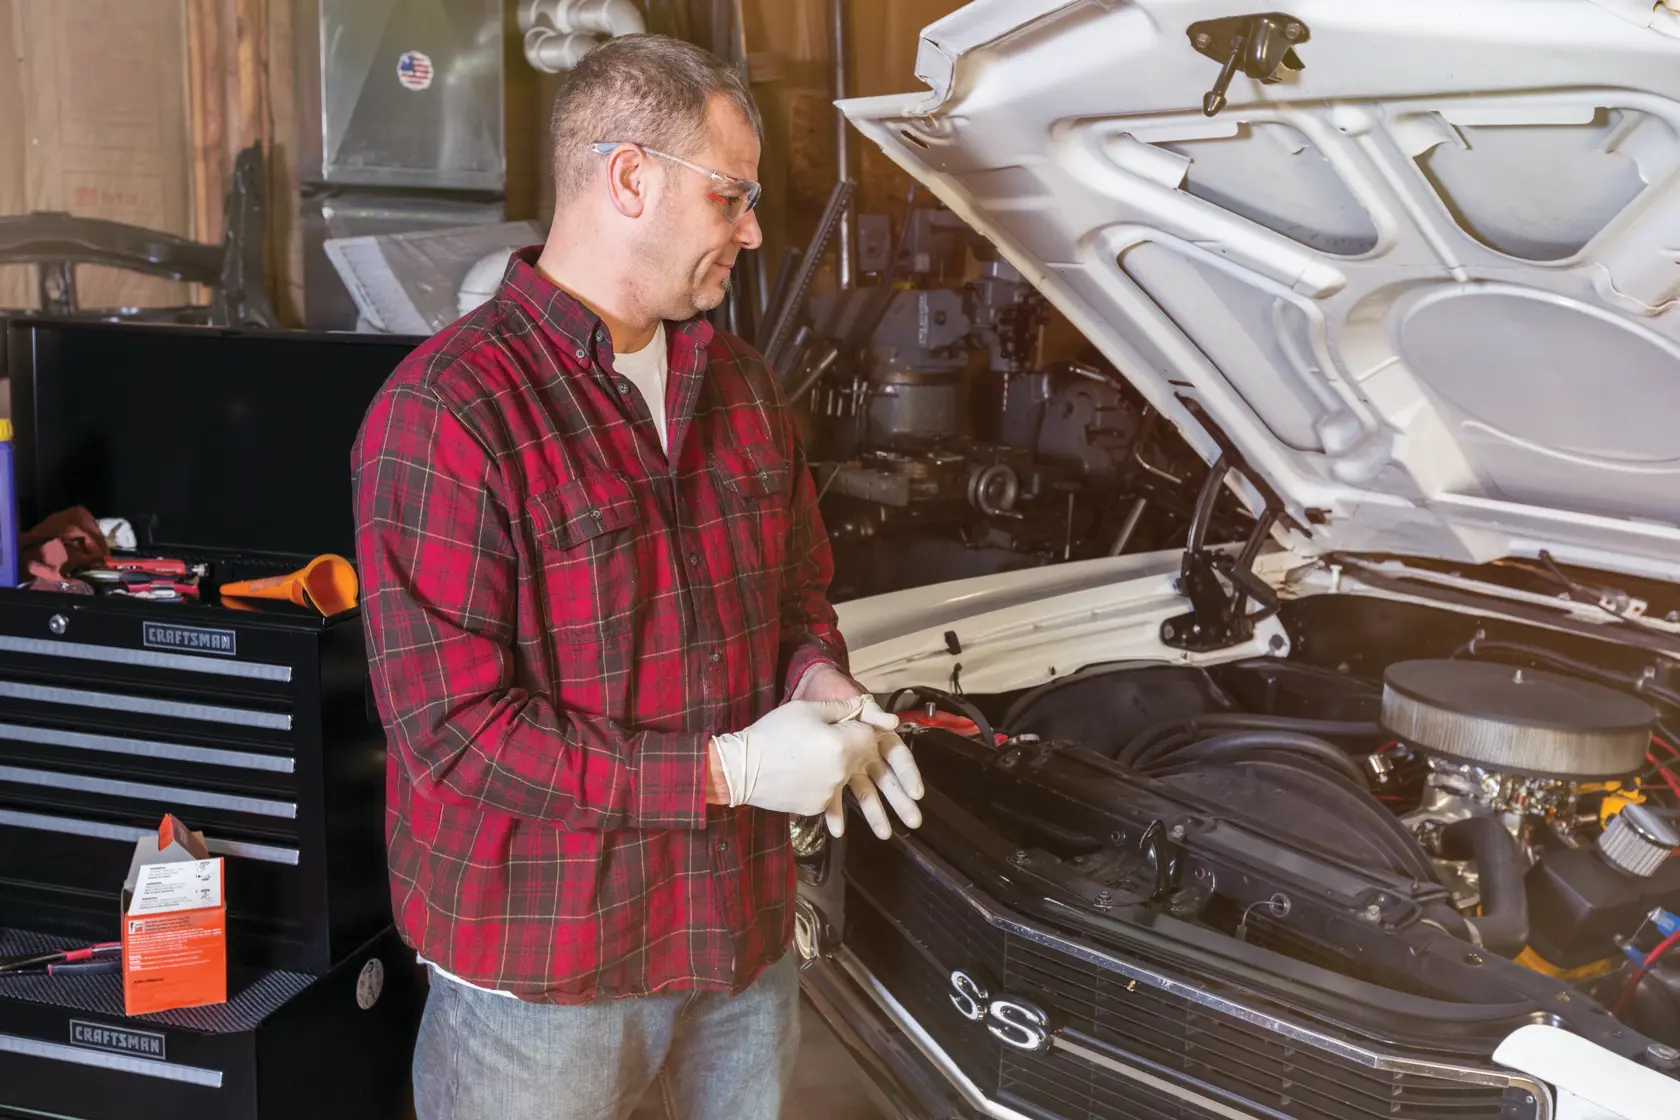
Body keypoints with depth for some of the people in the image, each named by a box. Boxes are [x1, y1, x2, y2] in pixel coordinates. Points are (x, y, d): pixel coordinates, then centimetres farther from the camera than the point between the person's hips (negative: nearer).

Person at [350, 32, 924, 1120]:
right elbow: (453, 731, -21)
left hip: (743, 923, 7)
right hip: (540, 957, -6)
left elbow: (801, 588, 18)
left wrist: (820, 682, -6)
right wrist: (725, 771, -22)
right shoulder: (444, 415, -18)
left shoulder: (739, 382, 7)